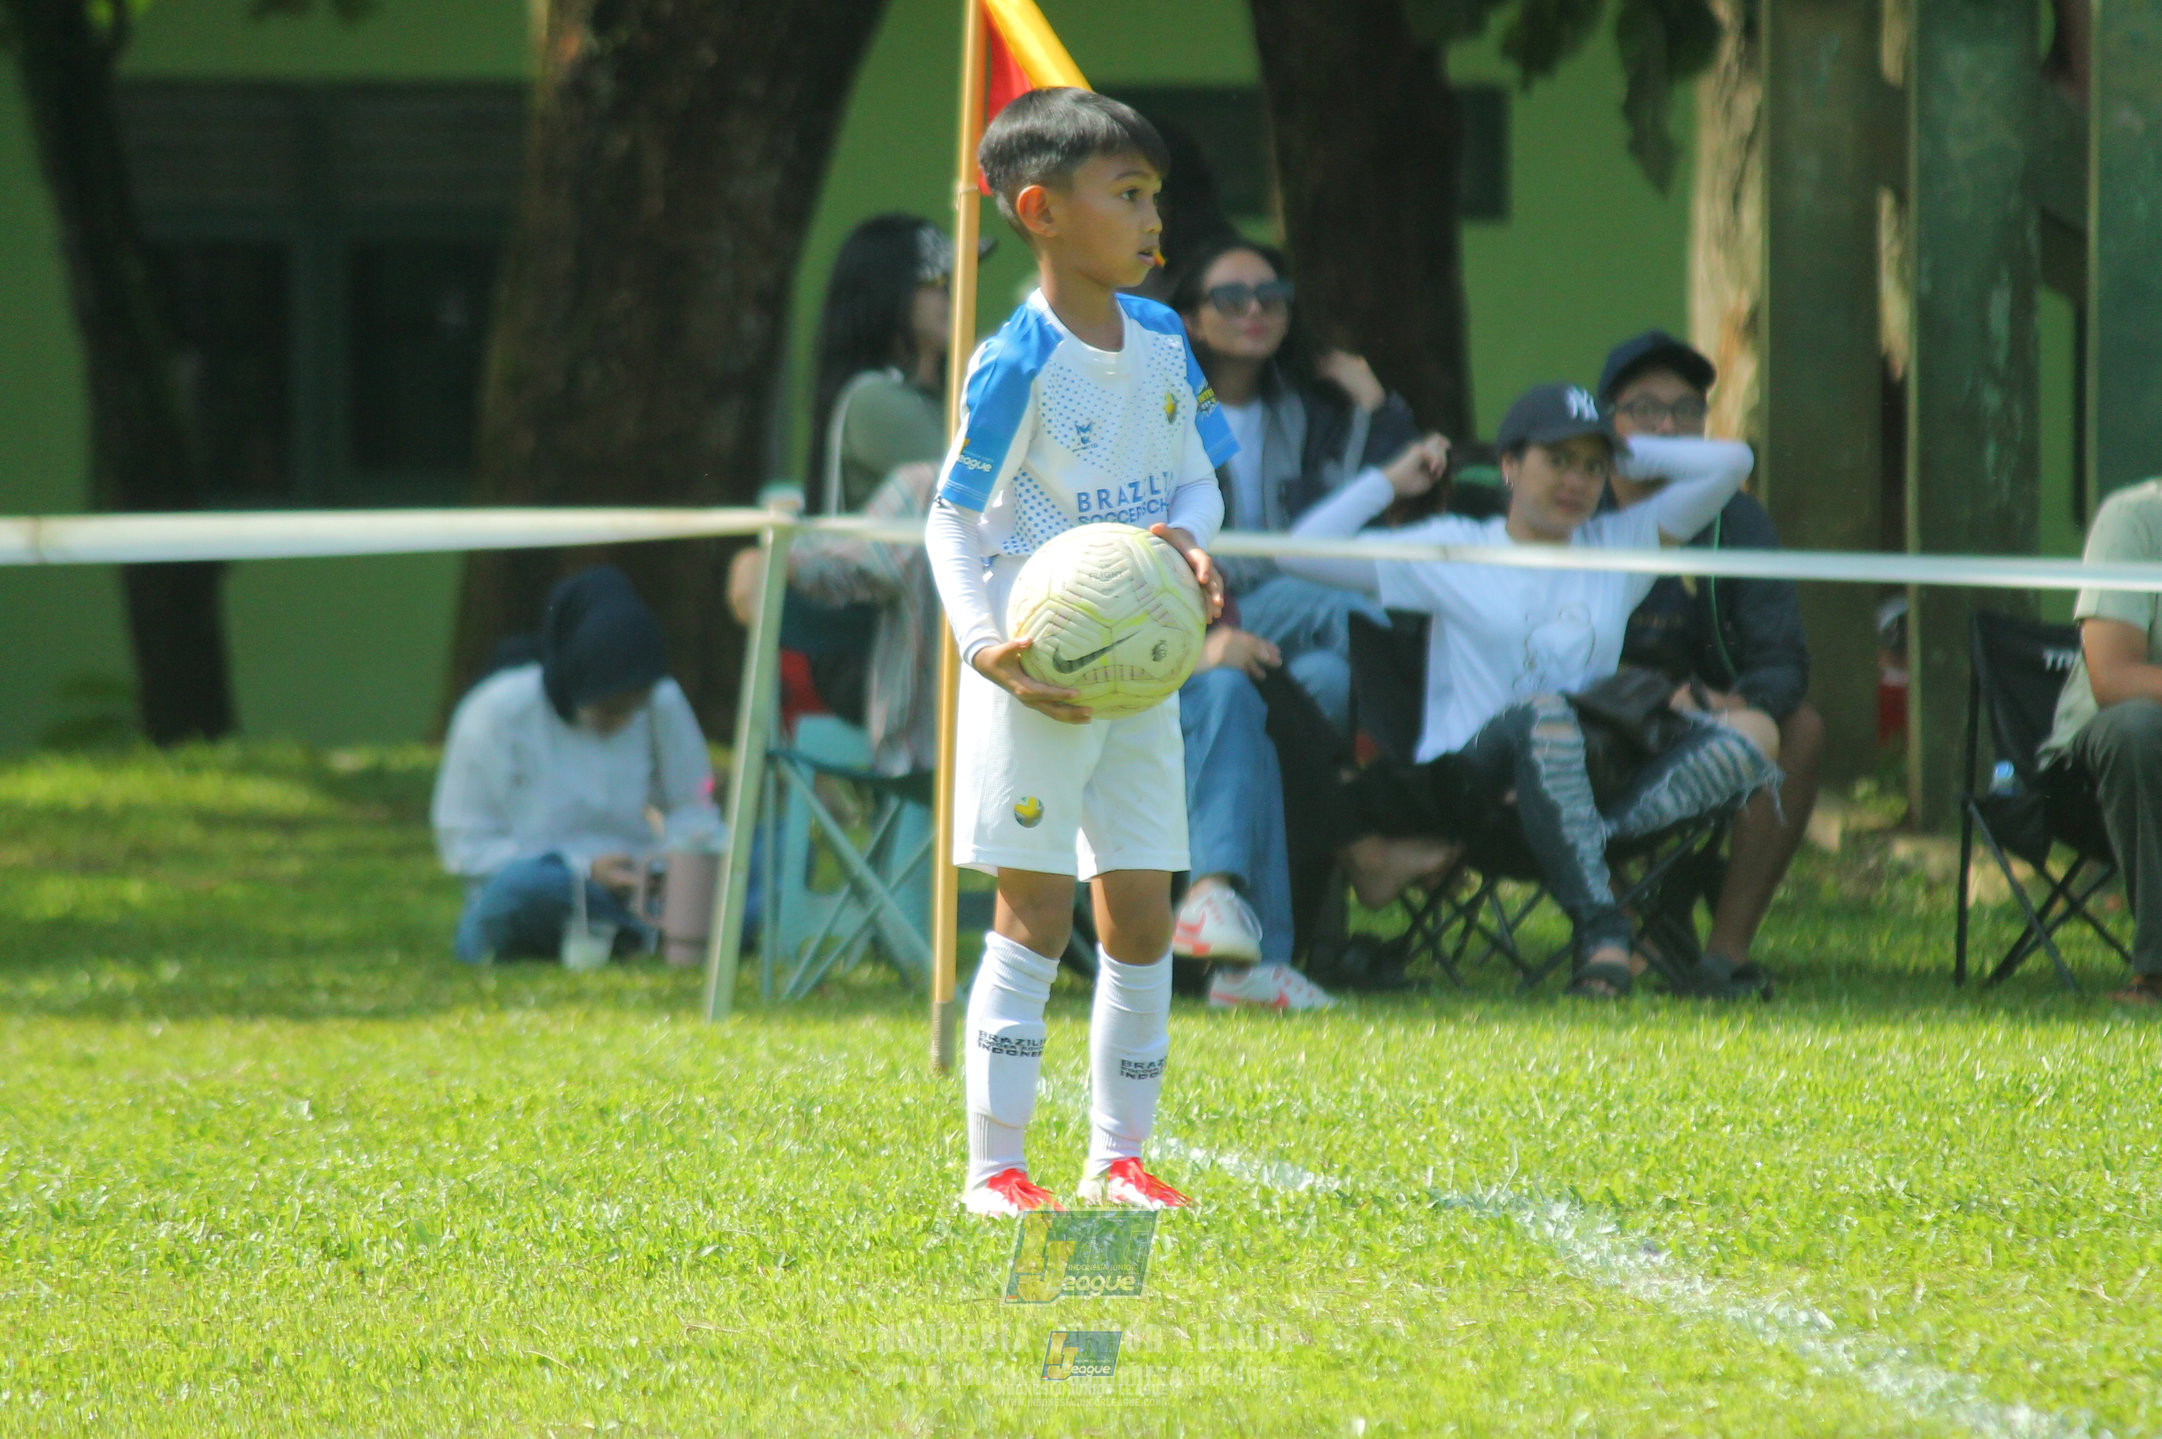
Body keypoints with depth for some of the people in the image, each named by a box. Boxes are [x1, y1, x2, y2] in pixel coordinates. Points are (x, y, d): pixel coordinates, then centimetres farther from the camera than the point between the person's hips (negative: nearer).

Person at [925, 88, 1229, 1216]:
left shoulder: (1163, 341, 7)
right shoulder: (1019, 363, -13)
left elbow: (1199, 481, 14)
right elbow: (954, 520, -10)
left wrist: (1188, 541, -9)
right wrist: (985, 644, -23)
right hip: (1038, 677, -6)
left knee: (1142, 918, 6)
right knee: (1034, 915, -6)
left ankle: (1118, 1155, 16)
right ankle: (994, 1166, -2)